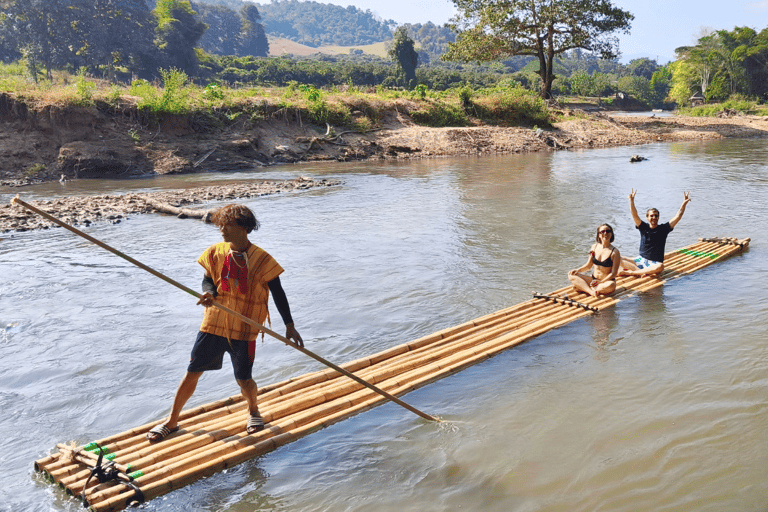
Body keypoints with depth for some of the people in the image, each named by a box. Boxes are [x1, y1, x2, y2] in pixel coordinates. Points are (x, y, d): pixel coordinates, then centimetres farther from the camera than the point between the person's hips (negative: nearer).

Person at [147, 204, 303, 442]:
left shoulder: (261, 259, -10)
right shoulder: (215, 252, -1)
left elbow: (277, 293, -4)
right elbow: (207, 279, 9)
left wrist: (289, 326, -6)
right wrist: (209, 292, -16)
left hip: (244, 330, -3)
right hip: (214, 323, 3)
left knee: (244, 381, 3)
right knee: (192, 373, 5)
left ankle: (253, 411, 36)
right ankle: (172, 422, 21)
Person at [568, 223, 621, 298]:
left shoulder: (615, 252, -10)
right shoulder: (595, 247, 5)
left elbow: (614, 273, -13)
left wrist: (600, 282, -25)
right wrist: (578, 270, -6)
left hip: (606, 281, -5)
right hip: (593, 279, 5)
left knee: (610, 286, -40)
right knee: (571, 276, -14)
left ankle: (582, 287, -26)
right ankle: (591, 292, -33)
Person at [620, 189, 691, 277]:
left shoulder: (663, 229, 2)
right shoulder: (643, 227, 4)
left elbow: (678, 217, -5)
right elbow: (634, 215, -9)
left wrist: (684, 203, -16)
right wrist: (631, 200, -22)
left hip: (654, 263, -2)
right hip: (641, 260, 2)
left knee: (660, 267, -41)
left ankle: (631, 272, -33)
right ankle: (641, 271, -30)